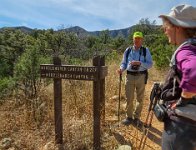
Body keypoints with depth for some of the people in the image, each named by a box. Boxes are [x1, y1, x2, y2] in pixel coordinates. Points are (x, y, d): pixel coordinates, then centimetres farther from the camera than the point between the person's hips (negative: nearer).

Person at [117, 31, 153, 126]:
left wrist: (140, 63, -20)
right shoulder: (128, 50, 5)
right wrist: (121, 69, -12)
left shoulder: (146, 51, 1)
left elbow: (150, 64, -4)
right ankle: (129, 117, 22)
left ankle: (136, 117, 29)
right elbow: (124, 63, 9)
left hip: (141, 76, 0)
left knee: (140, 99, 11)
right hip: (130, 76, 1)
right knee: (129, 98, 4)